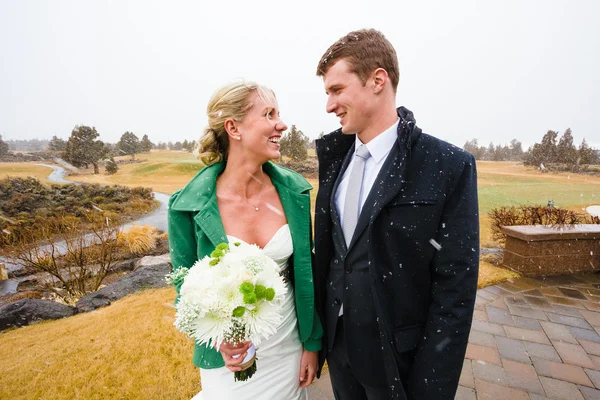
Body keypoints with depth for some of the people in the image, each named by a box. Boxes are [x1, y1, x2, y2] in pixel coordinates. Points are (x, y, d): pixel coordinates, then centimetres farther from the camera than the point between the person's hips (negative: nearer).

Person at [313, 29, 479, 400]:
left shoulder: (449, 166, -18)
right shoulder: (334, 155, -2)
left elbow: (455, 290, -15)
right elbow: (325, 247, 2)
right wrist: (317, 330, 4)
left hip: (397, 355, -4)